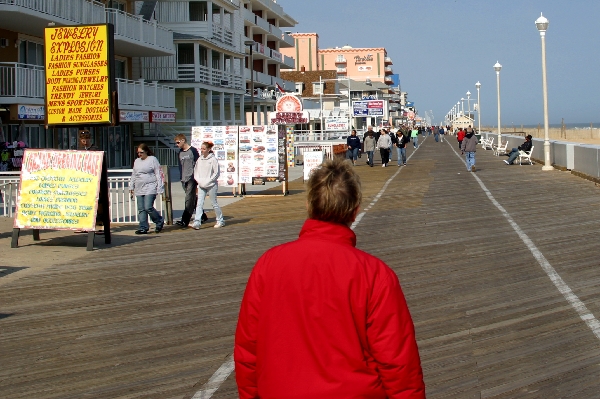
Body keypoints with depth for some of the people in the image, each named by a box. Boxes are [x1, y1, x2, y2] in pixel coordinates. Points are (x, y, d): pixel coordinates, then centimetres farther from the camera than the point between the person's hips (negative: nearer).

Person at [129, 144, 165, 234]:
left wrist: (159, 188, -8)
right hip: (139, 189, 6)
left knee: (148, 208, -14)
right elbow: (134, 175, 26)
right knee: (141, 209, 2)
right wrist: (131, 186, 22)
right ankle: (143, 228, 5)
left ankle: (160, 222, 7)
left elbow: (159, 174, -3)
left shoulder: (153, 160, -1)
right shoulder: (137, 161, 18)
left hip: (150, 188, -6)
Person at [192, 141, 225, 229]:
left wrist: (207, 181, -12)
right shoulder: (199, 159, 7)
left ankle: (220, 221, 22)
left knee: (214, 203, 6)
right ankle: (197, 223, -13)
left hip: (211, 185, -5)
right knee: (199, 203, -6)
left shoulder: (213, 159, -9)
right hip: (201, 185, 5)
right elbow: (195, 170, 15)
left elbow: (217, 173, -9)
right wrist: (198, 180, -1)